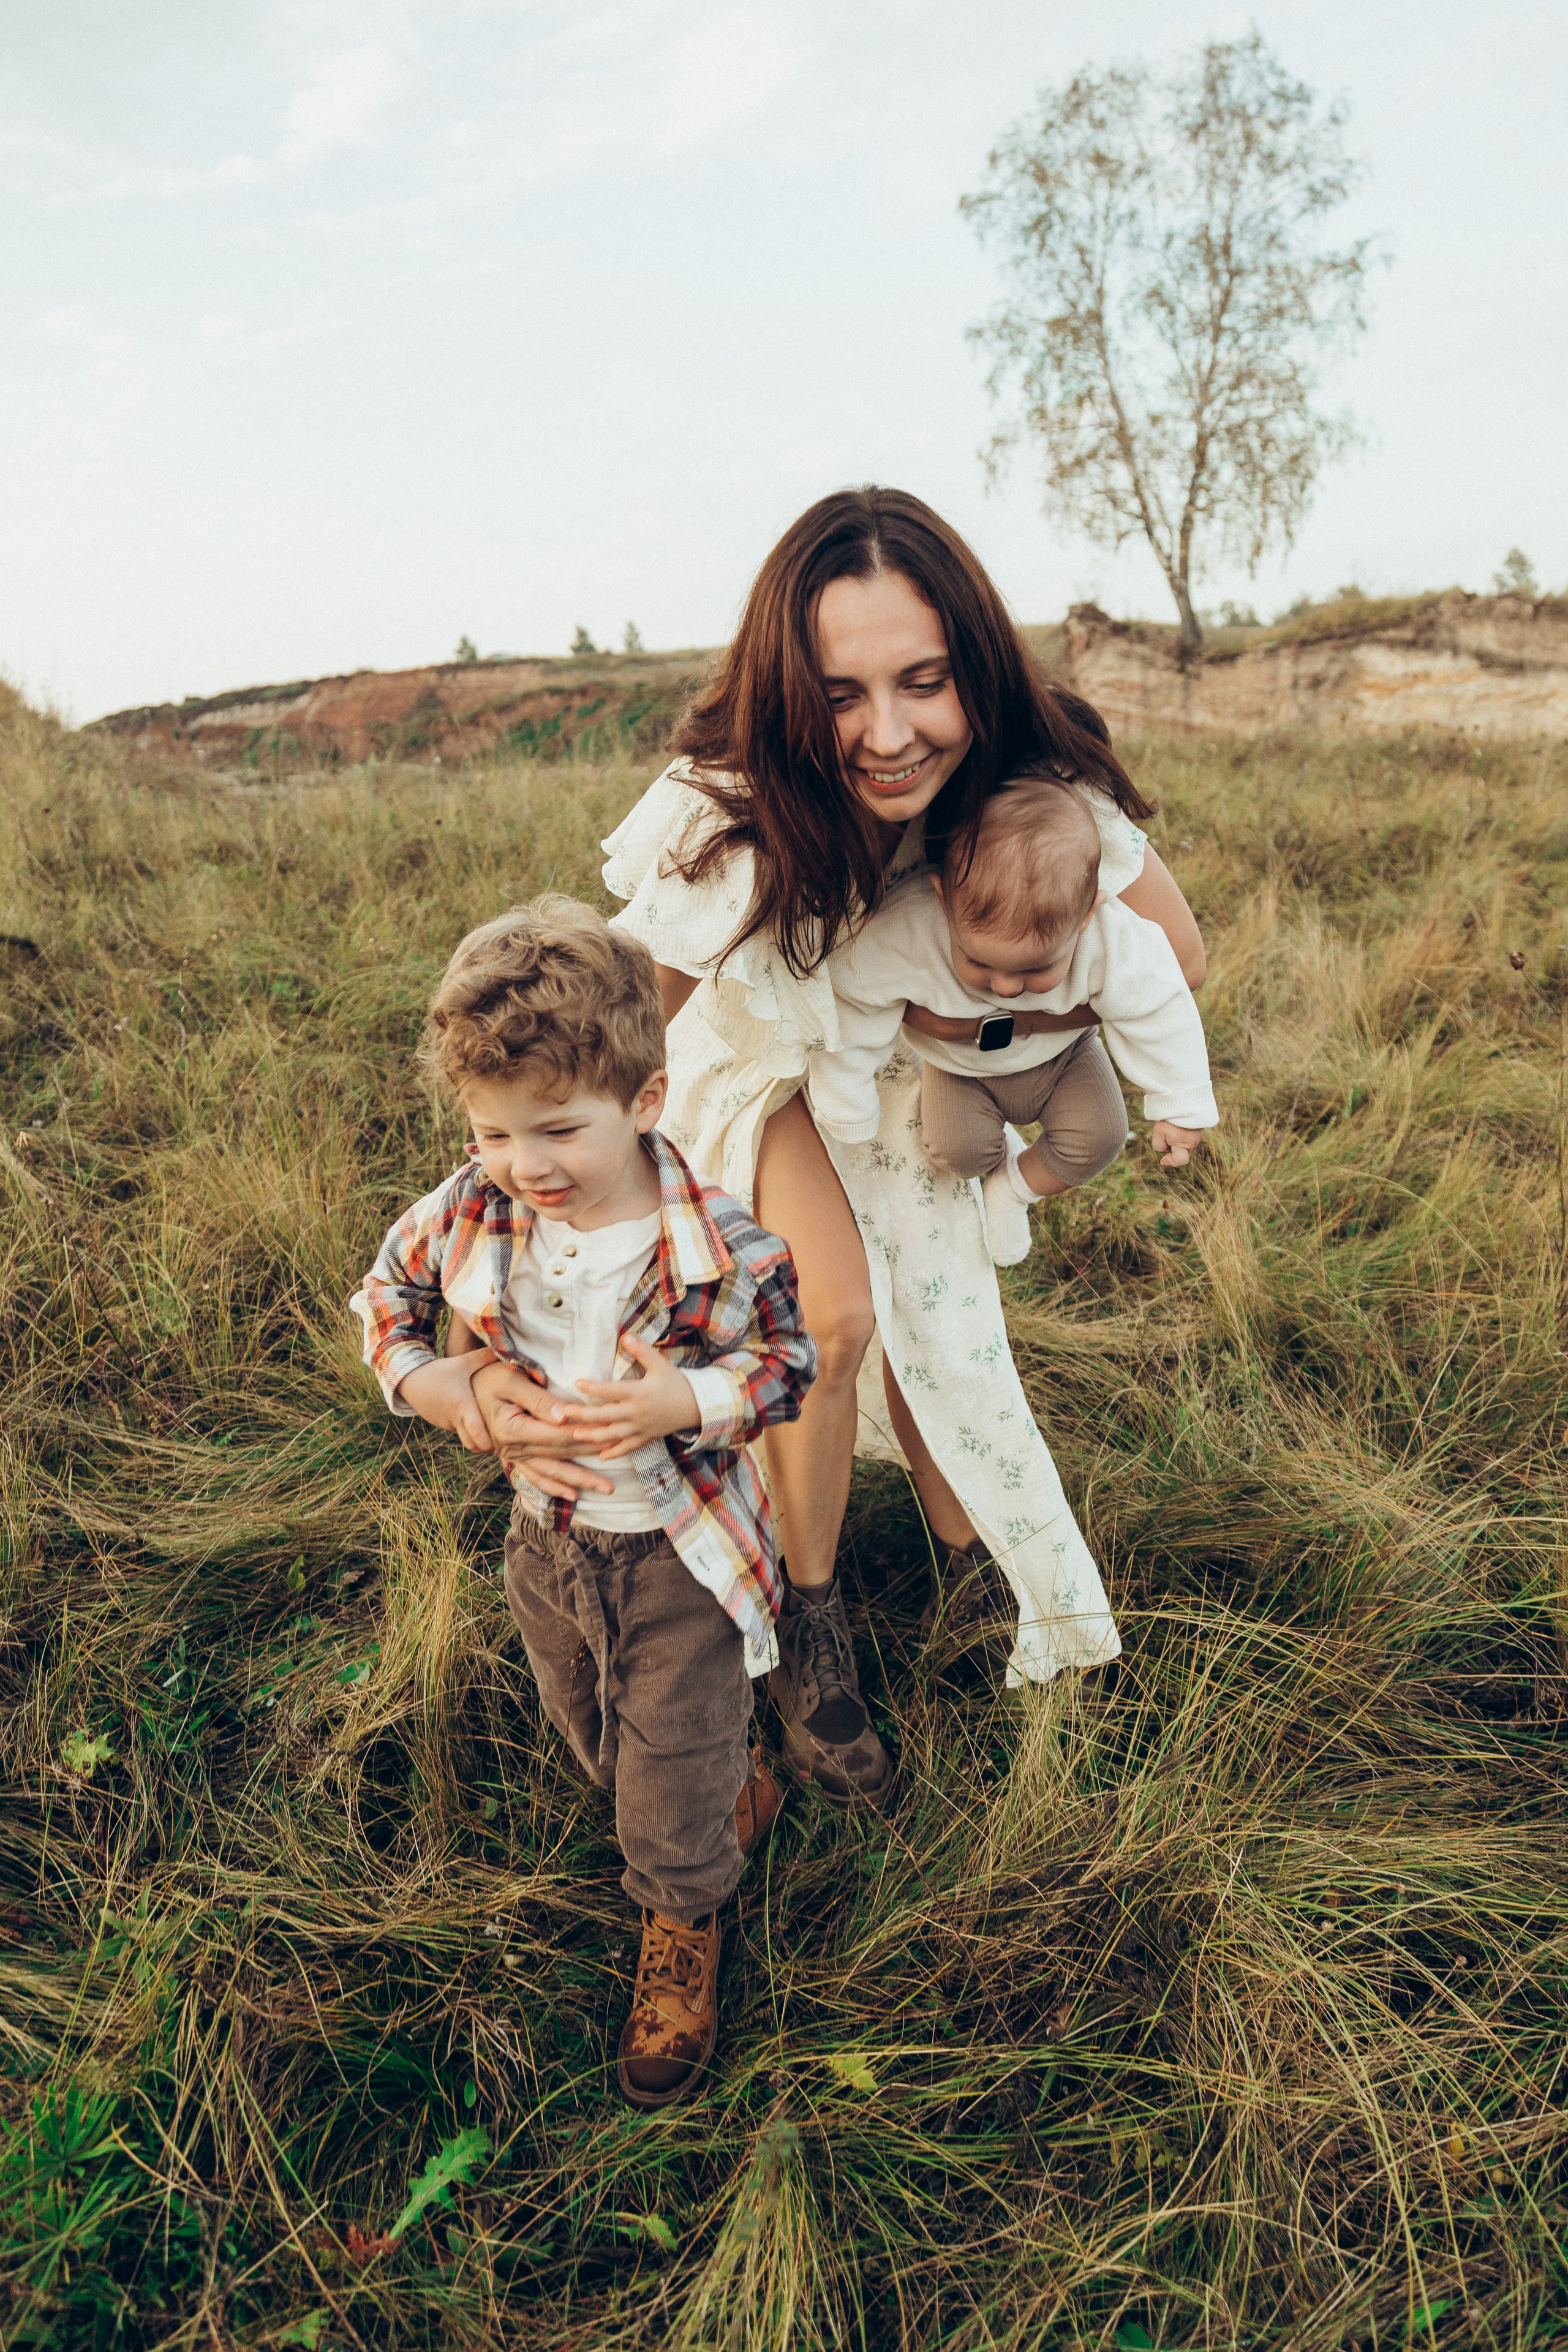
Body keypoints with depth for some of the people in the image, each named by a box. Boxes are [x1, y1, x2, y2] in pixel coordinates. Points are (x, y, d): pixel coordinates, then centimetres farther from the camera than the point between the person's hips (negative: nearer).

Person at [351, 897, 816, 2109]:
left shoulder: (722, 1249, -28)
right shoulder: (472, 1212, -19)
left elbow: (787, 1365, -13)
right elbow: (386, 1306, -2)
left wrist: (682, 1402, -33)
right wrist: (473, 1410, -18)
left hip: (679, 1554, -4)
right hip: (547, 1542, 5)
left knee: (673, 1783, 13)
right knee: (605, 1749, 29)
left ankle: (683, 1923, 48)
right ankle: (738, 1783, 61)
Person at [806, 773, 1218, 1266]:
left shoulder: (1111, 940, -38)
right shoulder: (902, 931, -43)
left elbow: (1158, 1014, -19)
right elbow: (851, 1009, -27)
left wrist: (1180, 1108, -10)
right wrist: (845, 1110, -16)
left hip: (1059, 1053, 1)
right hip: (959, 1064, 0)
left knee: (1098, 1138, -16)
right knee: (957, 1150, -19)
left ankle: (1016, 1190, 13)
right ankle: (1001, 1150, 19)